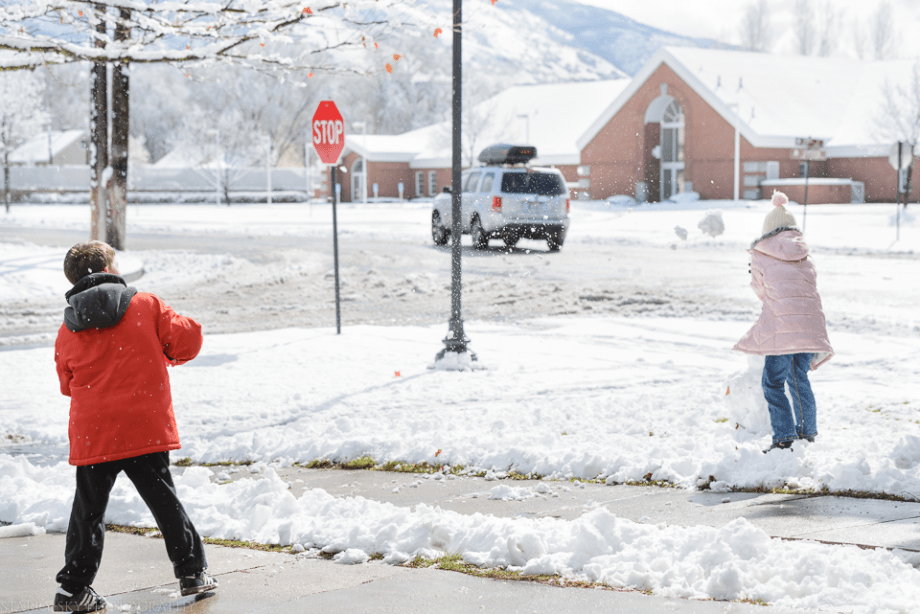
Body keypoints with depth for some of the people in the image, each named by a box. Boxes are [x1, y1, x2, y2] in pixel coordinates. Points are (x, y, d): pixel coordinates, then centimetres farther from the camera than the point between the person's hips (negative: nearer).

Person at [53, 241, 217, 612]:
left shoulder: (68, 331, 5)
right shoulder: (147, 306, -2)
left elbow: (68, 384, 14)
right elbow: (185, 339, -2)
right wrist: (166, 353, 19)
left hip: (91, 437, 1)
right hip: (146, 430, -1)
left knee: (88, 511, 10)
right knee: (164, 502, 12)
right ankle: (192, 571, 20)